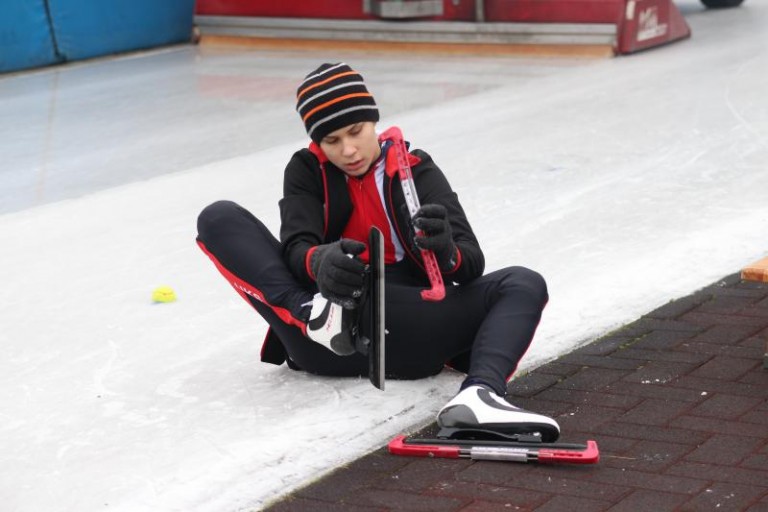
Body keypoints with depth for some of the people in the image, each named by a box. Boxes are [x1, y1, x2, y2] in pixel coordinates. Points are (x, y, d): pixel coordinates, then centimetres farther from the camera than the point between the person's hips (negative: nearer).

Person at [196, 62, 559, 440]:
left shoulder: (416, 170, 7)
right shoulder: (307, 171, 11)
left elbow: (472, 263, -4)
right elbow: (296, 248, -8)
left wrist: (446, 253, -30)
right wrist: (320, 262, -33)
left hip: (404, 335, 0)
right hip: (324, 334, 0)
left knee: (523, 286, -17)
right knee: (219, 218, -10)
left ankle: (479, 394, -48)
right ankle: (312, 315, -33)